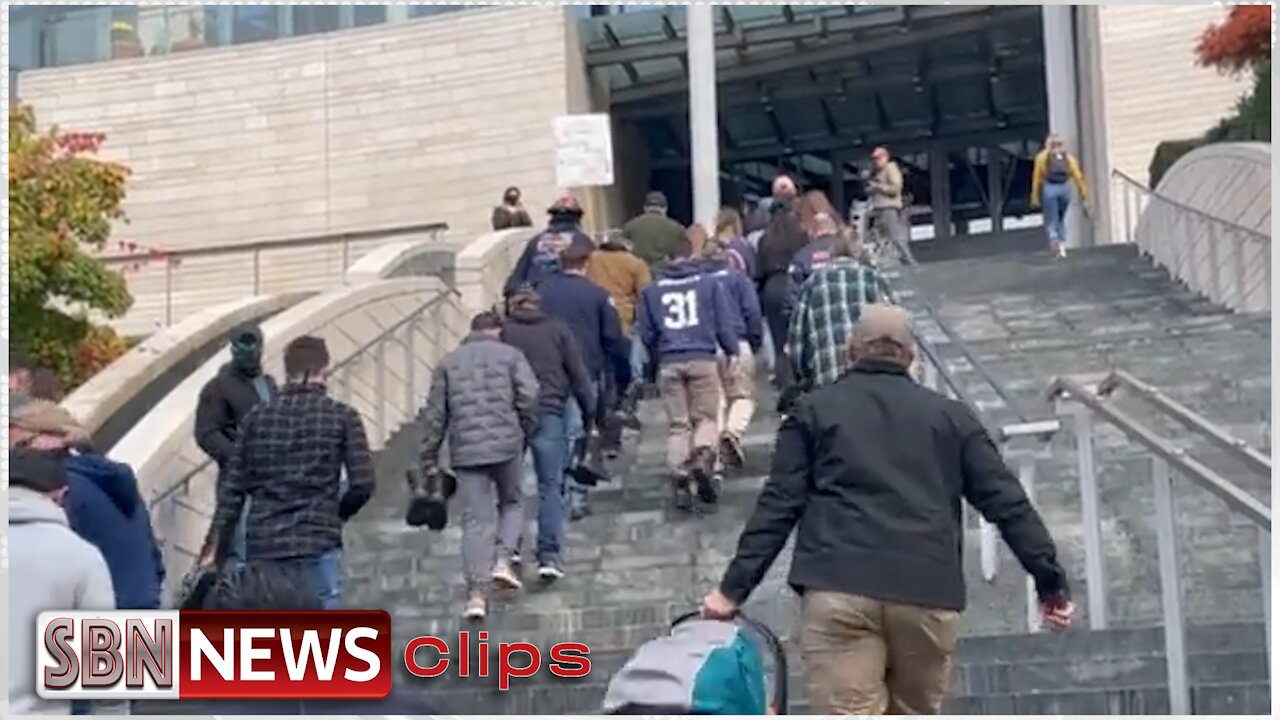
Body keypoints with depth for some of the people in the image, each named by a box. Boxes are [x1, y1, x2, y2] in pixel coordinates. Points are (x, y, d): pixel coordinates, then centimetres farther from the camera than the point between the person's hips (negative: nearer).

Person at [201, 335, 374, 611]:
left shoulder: (256, 417, 7)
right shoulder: (342, 416, -1)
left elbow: (232, 489, 4)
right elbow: (362, 484, -7)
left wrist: (213, 549, 6)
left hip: (262, 546, 3)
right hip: (317, 544, -3)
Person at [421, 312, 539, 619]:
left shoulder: (448, 363, 14)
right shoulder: (510, 355, 7)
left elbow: (435, 414, 10)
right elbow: (529, 396, -6)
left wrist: (429, 459, 13)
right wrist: (527, 432, 8)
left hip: (466, 451, 1)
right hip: (506, 444, -1)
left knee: (475, 521, 2)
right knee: (511, 504, 21)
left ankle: (477, 592, -6)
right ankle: (503, 559, 1)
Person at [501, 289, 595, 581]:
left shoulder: (502, 332, 6)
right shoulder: (559, 330, 9)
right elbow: (578, 374, 6)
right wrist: (591, 412, 11)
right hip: (549, 414, 0)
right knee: (550, 486, 2)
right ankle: (549, 555, -6)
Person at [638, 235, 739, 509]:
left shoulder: (651, 290, 9)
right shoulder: (709, 283, 4)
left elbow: (646, 333, 10)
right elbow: (724, 322, 1)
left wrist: (652, 368, 18)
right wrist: (732, 352, 9)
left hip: (668, 363, 2)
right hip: (703, 359, -2)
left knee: (677, 425, 8)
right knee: (706, 417, 8)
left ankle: (680, 479, -1)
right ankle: (703, 458, -19)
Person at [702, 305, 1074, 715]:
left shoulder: (814, 412, 16)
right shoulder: (951, 416, 19)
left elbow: (778, 507, 7)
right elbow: (1007, 503, 14)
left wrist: (734, 588, 8)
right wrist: (1051, 581, 16)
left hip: (837, 590, -2)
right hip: (929, 593, 2)